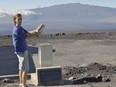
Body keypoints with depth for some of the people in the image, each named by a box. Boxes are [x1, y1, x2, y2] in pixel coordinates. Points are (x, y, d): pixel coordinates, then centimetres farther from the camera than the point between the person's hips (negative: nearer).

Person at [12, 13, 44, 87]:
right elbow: (26, 36, -18)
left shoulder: (20, 28, 12)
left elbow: (28, 32, 11)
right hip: (21, 51, -10)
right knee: (25, 69, -6)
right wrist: (35, 32, -16)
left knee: (21, 68, 16)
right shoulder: (16, 30, -18)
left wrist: (36, 30, -2)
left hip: (23, 50, 10)